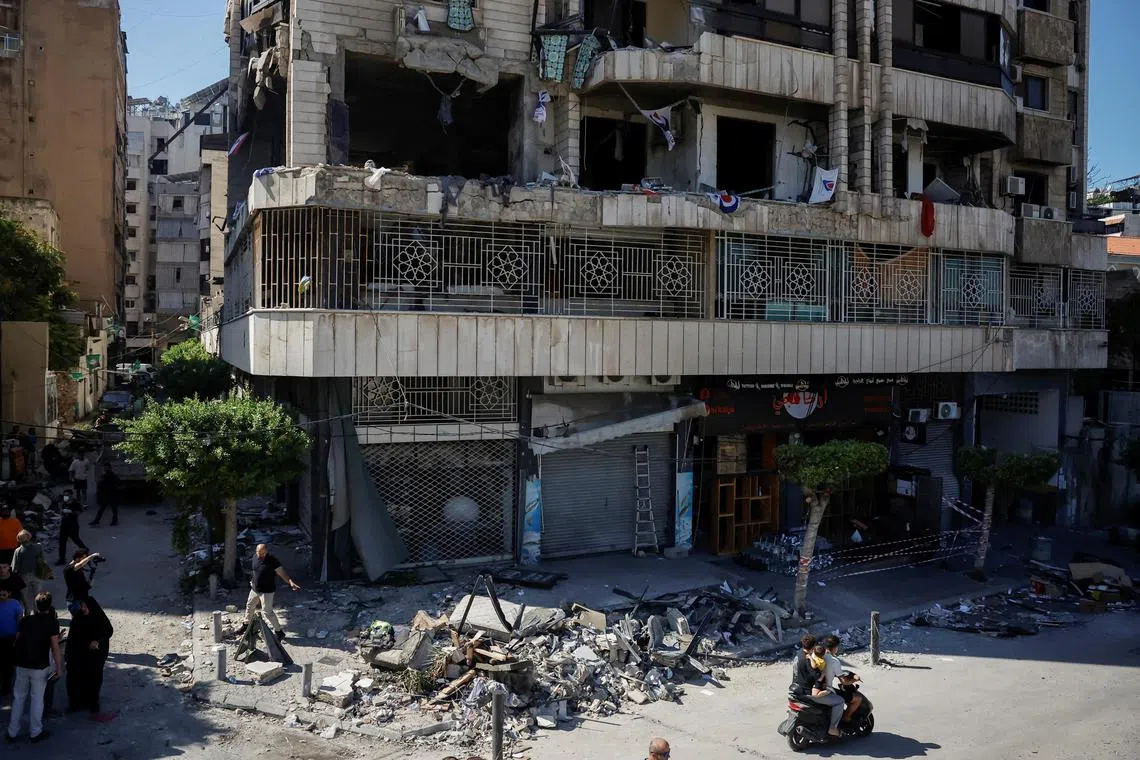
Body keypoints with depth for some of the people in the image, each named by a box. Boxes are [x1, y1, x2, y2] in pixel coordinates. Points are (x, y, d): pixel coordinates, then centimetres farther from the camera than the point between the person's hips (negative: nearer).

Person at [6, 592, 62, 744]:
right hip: (39, 666, -4)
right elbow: (55, 647, -12)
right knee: (37, 698, 8)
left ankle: (12, 732, 22)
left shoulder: (25, 620, 5)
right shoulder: (52, 623, -8)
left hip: (21, 664, 4)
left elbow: (17, 640, 8)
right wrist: (59, 668, -8)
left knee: (19, 697, 16)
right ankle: (35, 732, 15)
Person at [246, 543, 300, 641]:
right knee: (250, 606, 23)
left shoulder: (272, 561, -22)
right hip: (255, 589, 7)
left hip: (267, 591, -7)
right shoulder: (255, 557, -3)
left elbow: (281, 573, -26)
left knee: (267, 611, -9)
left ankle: (279, 631, 1)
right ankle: (247, 625, 47)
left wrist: (291, 583, -38)